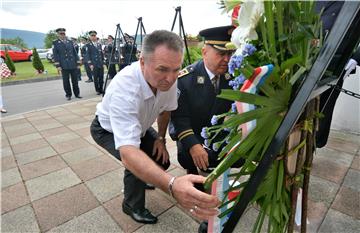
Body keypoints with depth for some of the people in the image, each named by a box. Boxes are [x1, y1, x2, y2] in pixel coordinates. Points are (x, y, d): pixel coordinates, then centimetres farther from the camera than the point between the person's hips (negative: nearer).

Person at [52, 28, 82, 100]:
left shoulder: (70, 42, 13)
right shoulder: (55, 43, 4)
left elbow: (75, 53, 12)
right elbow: (55, 55, 0)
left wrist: (78, 63, 6)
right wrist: (58, 65, -8)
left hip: (73, 65, 2)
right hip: (64, 66, -2)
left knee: (75, 80, 6)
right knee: (66, 81, 3)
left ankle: (77, 94, 16)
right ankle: (68, 95, 12)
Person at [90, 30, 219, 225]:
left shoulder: (168, 78, -25)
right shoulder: (124, 89, -44)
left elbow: (166, 109, -3)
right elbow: (128, 153, -53)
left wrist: (161, 138, -6)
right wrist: (172, 185, -65)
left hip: (139, 126, 5)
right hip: (109, 130, -5)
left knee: (161, 161, 1)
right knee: (136, 163, -25)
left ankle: (138, 181, 36)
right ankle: (132, 206, 8)